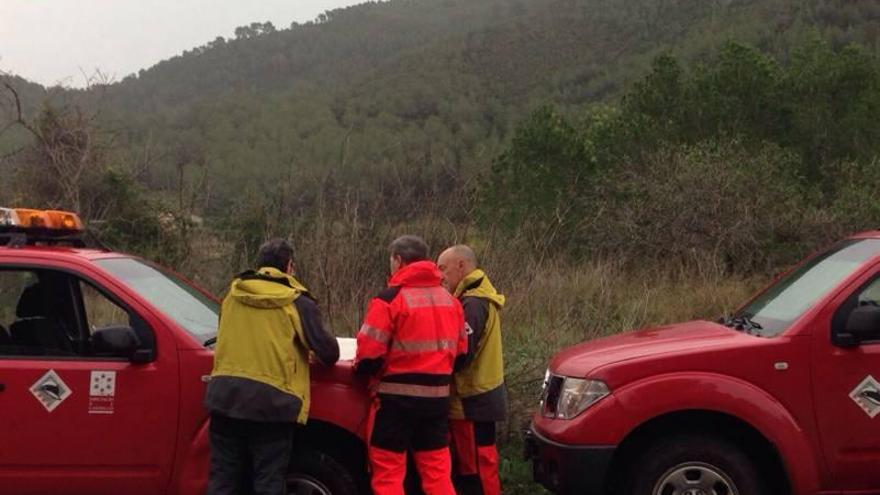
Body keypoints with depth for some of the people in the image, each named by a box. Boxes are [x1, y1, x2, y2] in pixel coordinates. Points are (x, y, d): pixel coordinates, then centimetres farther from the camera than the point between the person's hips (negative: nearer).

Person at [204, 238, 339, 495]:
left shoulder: (232, 296, 13)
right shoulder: (297, 303, -2)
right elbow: (328, 352, -2)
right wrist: (329, 351, 21)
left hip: (225, 395, 4)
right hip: (271, 400, -4)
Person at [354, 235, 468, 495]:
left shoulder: (390, 298, -11)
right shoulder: (449, 300, 11)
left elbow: (370, 354, -13)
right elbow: (461, 352, 15)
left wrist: (360, 368, 8)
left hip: (397, 396, -6)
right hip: (437, 396, 6)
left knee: (388, 474, 2)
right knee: (437, 472, 11)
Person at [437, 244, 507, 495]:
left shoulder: (472, 304, -18)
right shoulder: (477, 298, 14)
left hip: (472, 399, -10)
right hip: (480, 395, 10)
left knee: (477, 465, -4)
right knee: (468, 464, 17)